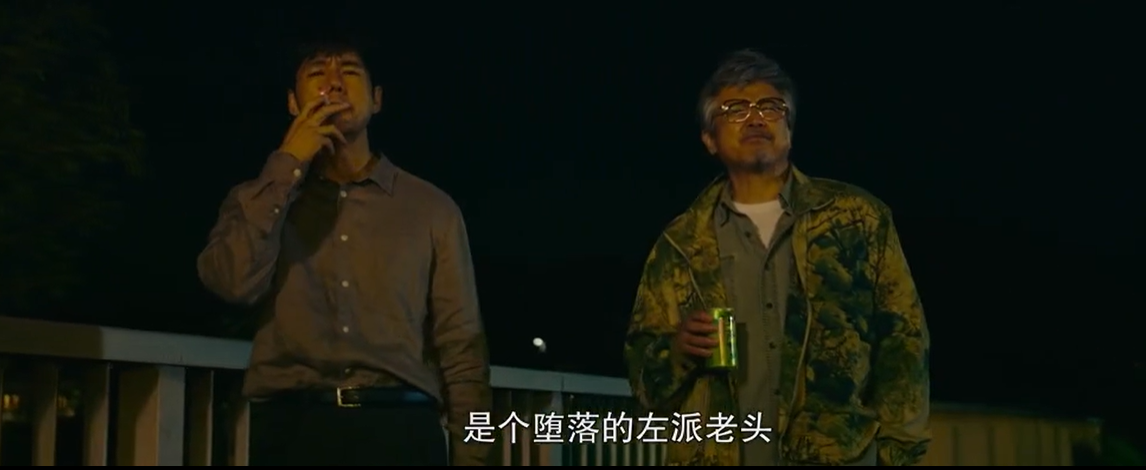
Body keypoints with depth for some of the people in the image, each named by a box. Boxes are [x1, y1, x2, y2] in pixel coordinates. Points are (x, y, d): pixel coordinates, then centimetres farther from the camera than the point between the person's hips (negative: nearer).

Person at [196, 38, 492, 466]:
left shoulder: (431, 207, 10)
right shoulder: (260, 198, 14)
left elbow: (460, 345, 5)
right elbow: (235, 283, -7)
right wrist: (288, 163, -4)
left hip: (400, 429, 0)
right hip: (292, 429, 0)